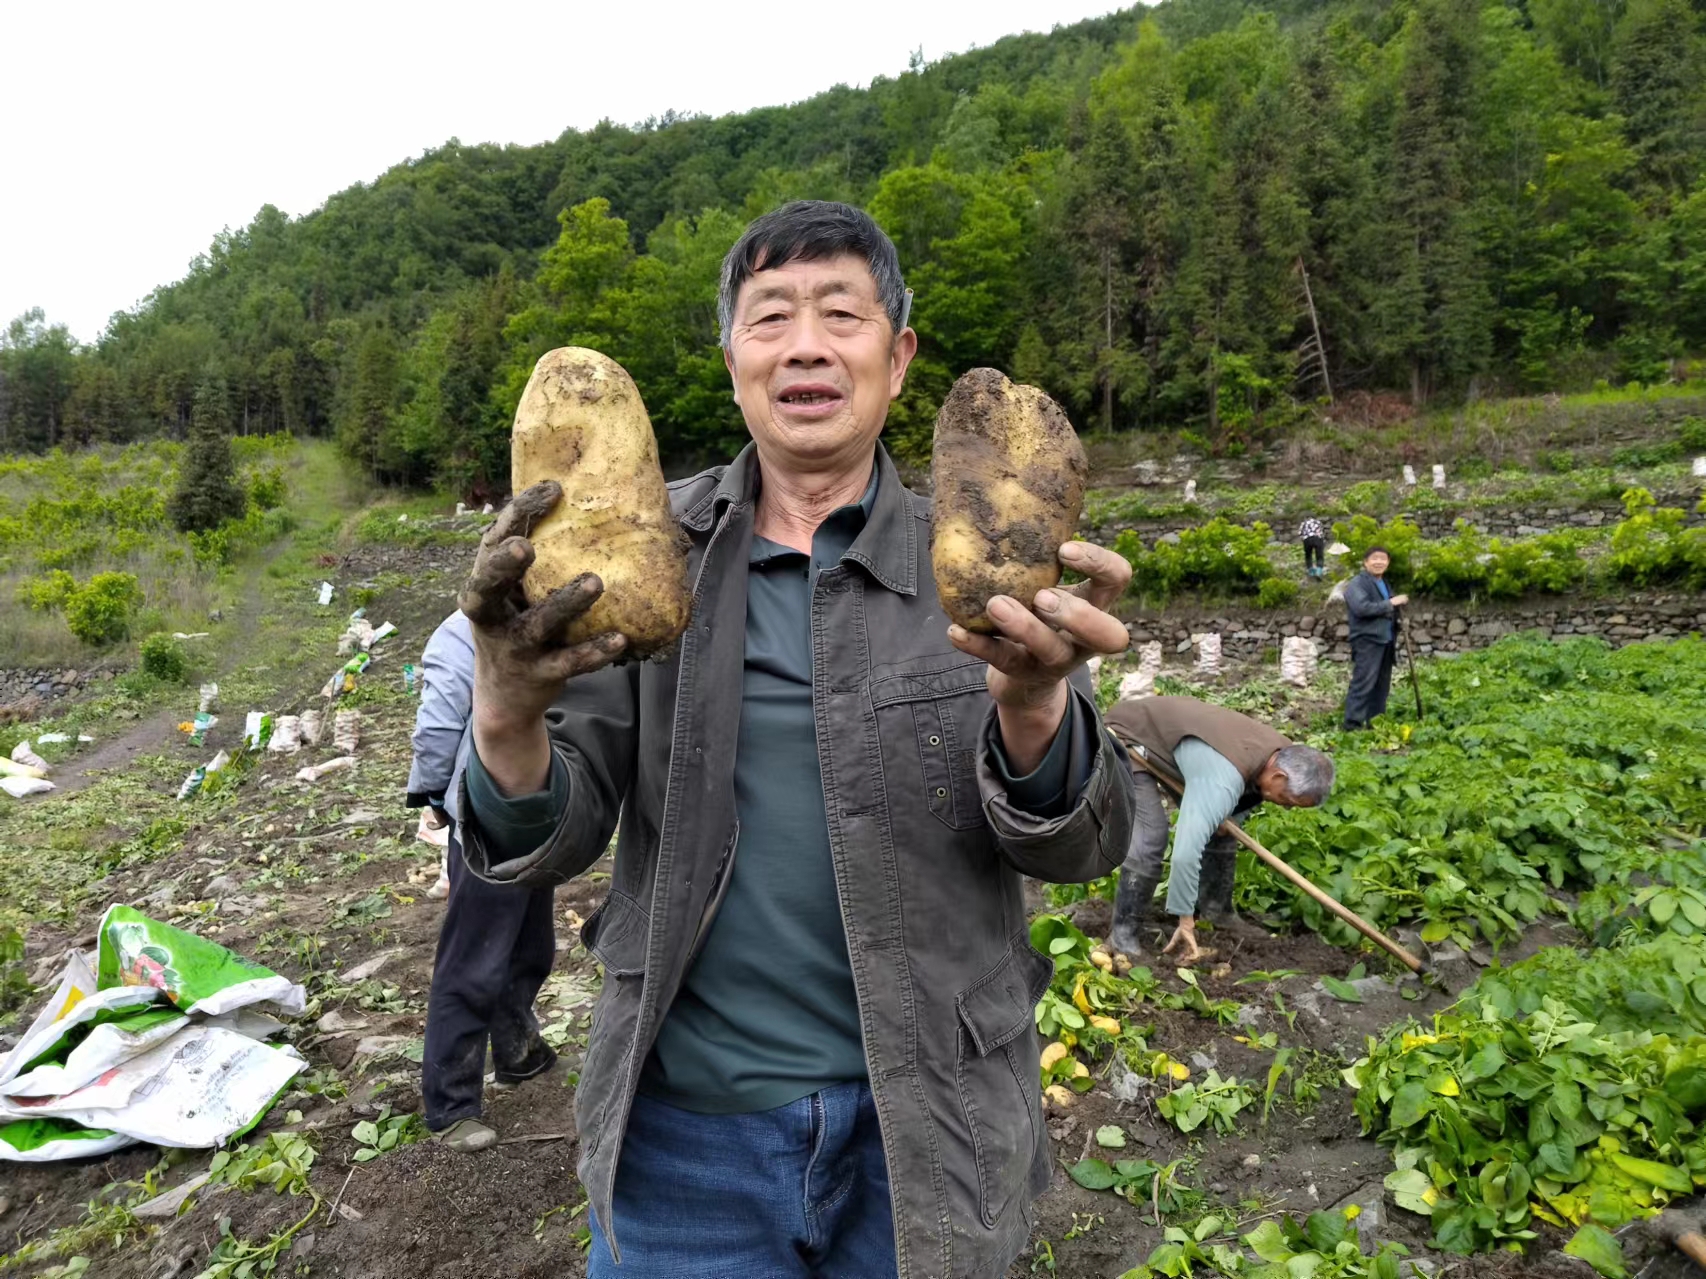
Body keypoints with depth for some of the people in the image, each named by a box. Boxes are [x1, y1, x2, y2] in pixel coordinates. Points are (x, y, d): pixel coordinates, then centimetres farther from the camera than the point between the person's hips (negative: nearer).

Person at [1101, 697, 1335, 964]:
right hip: (1130, 737, -9)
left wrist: (1229, 819, -8)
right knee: (1150, 838, -19)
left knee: (1219, 826, 8)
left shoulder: (1283, 754, -11)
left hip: (1169, 728, 9)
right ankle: (1123, 932, -6)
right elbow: (1186, 851, -43)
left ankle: (1214, 909, 25)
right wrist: (1186, 922, -33)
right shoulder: (1223, 779, -39)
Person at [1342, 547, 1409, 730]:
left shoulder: (1384, 584, 20)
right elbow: (1361, 608, -25)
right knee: (1363, 684, -12)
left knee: (1382, 686, 11)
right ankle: (1352, 725, -11)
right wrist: (1391, 603, -19)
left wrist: (1398, 616, 8)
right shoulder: (1357, 584, -9)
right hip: (1367, 641, -9)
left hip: (1386, 641, 9)